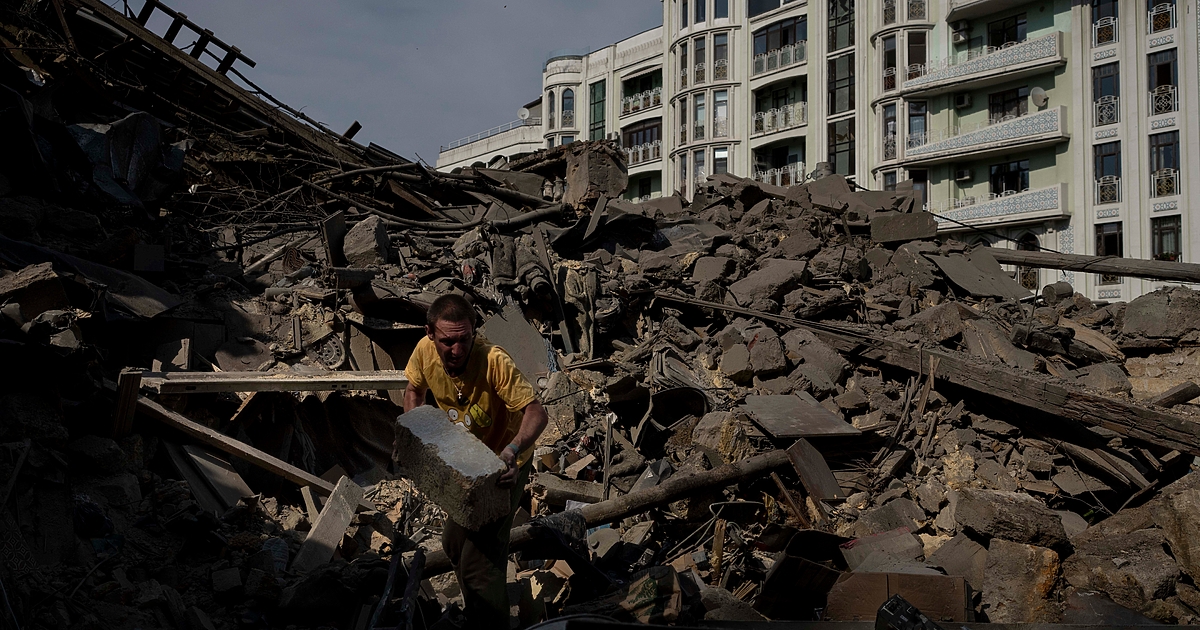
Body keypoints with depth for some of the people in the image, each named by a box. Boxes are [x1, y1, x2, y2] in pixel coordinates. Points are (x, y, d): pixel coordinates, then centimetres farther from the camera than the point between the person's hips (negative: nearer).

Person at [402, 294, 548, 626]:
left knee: (480, 558, -12)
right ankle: (474, 610, 52)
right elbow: (414, 389, 3)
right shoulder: (425, 350, -18)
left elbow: (536, 412, -36)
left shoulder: (495, 361, -36)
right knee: (454, 543, 25)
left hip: (502, 464, -7)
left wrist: (512, 450, -53)